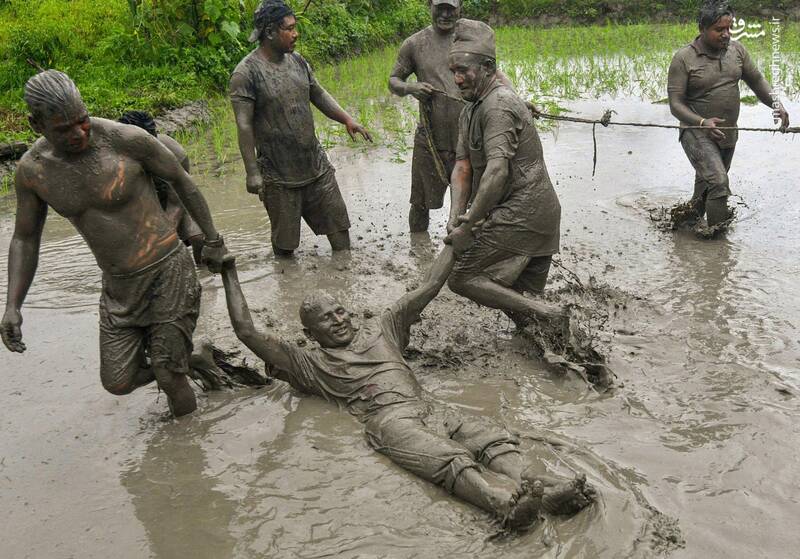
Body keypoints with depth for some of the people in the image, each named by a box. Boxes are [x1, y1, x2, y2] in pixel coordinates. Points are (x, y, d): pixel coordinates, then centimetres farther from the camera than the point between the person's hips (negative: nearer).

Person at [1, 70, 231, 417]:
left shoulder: (126, 139, -19)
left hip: (167, 272, -4)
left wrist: (213, 240, 4)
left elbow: (180, 179, -3)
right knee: (118, 382, 8)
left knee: (169, 379, 1)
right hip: (118, 288, 5)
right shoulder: (31, 170, -6)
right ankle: (177, 362, 39)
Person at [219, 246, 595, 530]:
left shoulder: (379, 328, 31)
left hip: (428, 406, 5)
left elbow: (430, 286, 32)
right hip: (387, 419, -5)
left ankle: (539, 486, -46)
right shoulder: (311, 363, 20)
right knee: (452, 460, -35)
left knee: (494, 439, -24)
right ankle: (507, 504, -58)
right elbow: (248, 333, 15)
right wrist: (229, 274, 18)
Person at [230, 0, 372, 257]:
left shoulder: (297, 61, 5)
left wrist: (347, 119, 2)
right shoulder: (246, 73, -14)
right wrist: (252, 173, -19)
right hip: (279, 175, -6)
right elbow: (244, 126, -16)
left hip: (317, 166, 6)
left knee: (339, 224, 11)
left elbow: (319, 95, 16)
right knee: (285, 240, 7)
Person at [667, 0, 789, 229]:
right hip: (697, 133, -6)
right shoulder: (684, 58, -13)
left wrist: (775, 103, -7)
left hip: (727, 135, 6)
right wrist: (702, 123, -31)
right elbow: (675, 103, -15)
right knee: (718, 183, -23)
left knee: (706, 185, 19)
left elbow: (756, 80, 12)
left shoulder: (736, 49, 3)